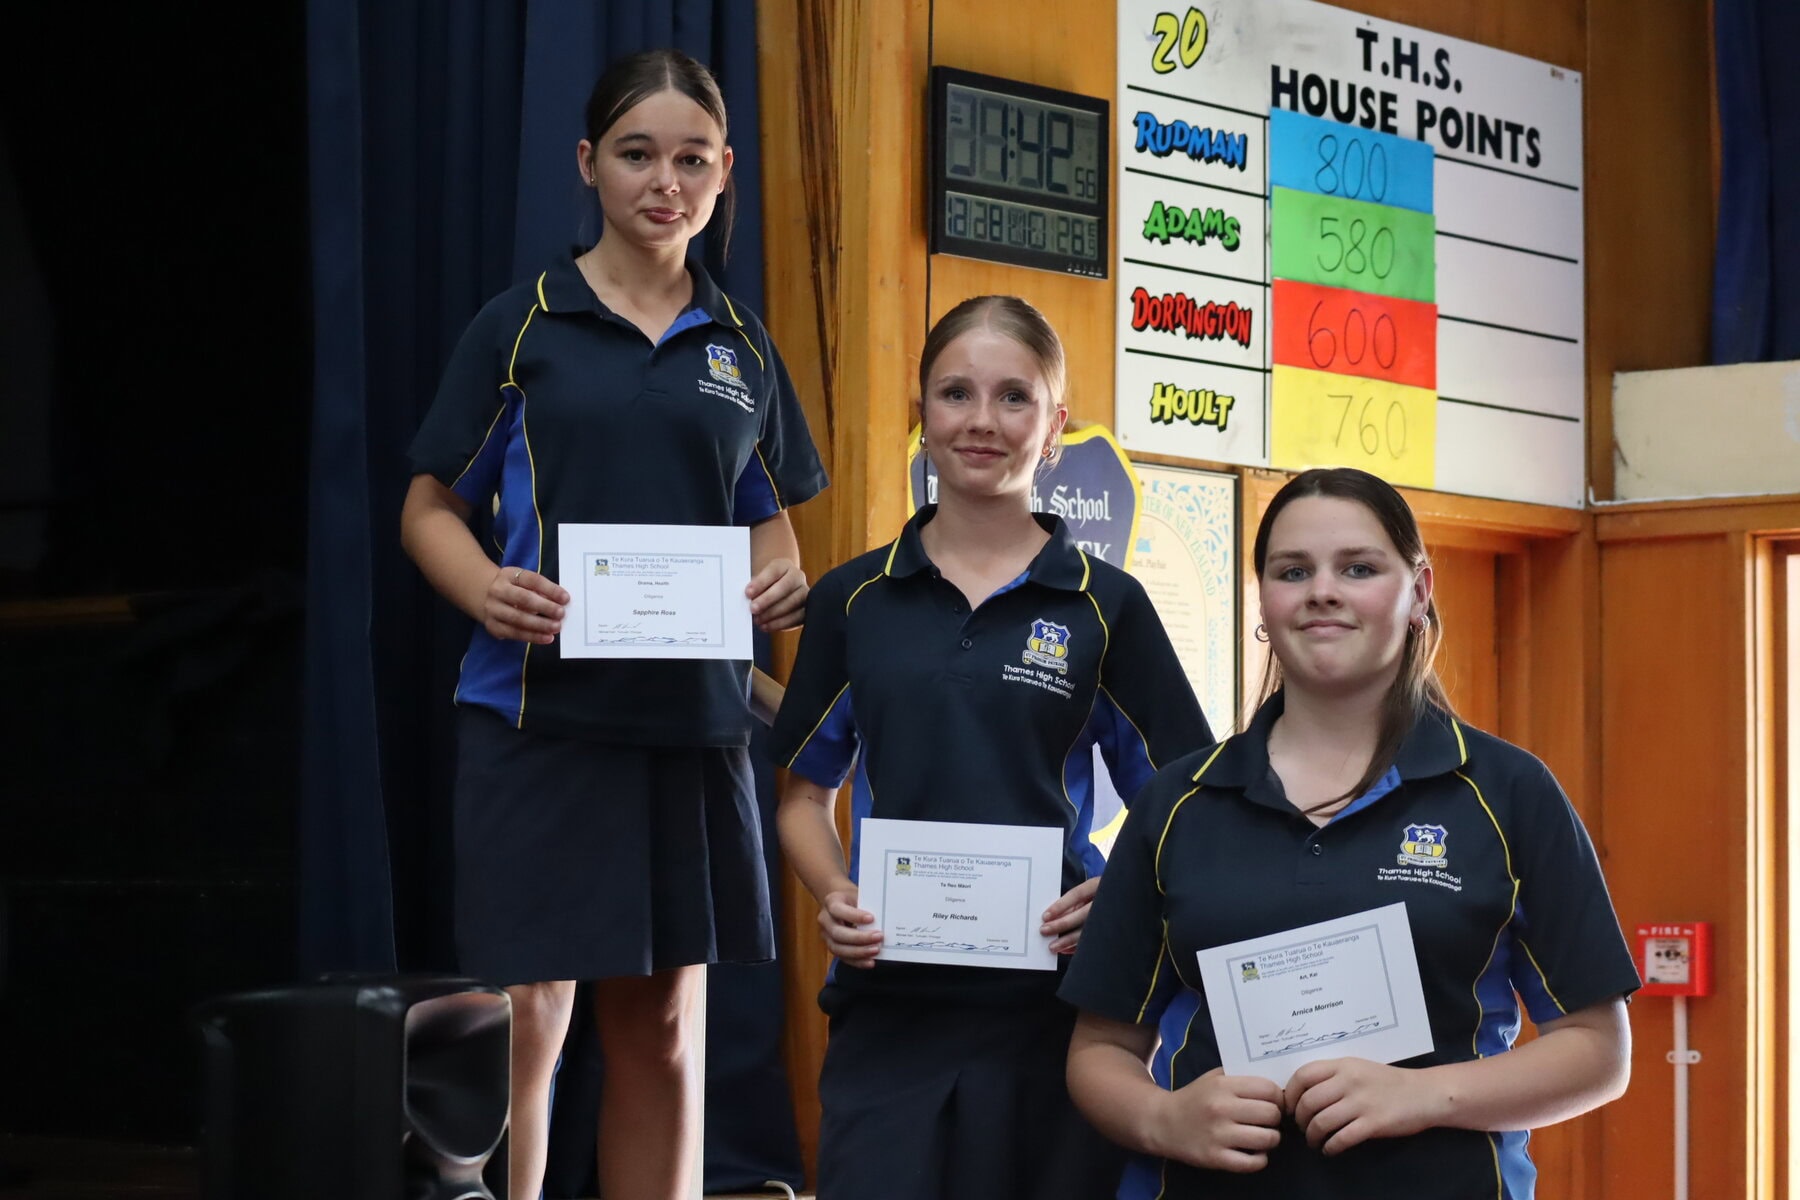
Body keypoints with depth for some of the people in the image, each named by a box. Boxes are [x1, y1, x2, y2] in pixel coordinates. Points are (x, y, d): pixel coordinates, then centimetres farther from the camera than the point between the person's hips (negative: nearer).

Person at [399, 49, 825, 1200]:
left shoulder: (742, 346, 13)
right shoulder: (522, 327, 2)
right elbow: (432, 508, 4)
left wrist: (785, 582, -3)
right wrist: (489, 593, -17)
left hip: (694, 715, 4)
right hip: (541, 708, -4)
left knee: (662, 1028, 9)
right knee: (524, 1028, -7)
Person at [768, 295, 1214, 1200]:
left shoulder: (1105, 606, 3)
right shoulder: (853, 601, 8)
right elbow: (806, 794, 14)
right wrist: (836, 896, -6)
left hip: (1052, 999, -1)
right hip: (889, 999, 1)